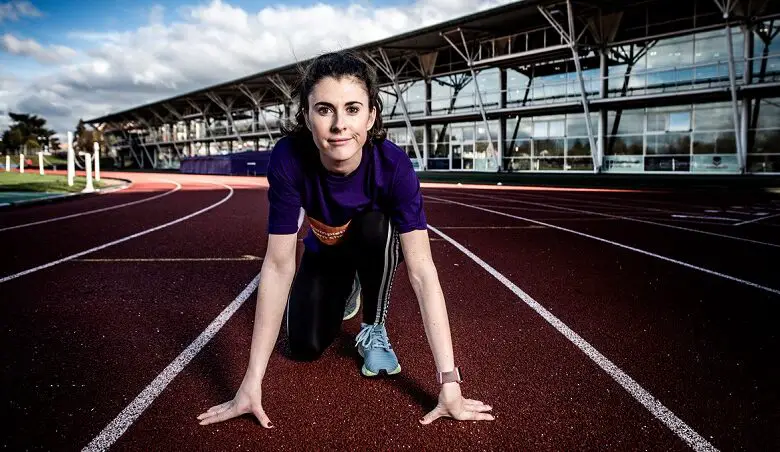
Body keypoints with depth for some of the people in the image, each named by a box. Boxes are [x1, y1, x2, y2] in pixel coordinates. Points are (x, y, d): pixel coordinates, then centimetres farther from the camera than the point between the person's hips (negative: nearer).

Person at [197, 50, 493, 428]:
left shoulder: (393, 164, -37)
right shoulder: (289, 158, -35)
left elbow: (422, 271, -39)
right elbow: (278, 265, -33)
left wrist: (448, 384, -43)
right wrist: (252, 383, -33)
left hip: (377, 245, -1)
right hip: (324, 251, 2)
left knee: (377, 224, -35)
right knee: (305, 347, -11)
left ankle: (374, 330, -8)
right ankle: (345, 292, 23)